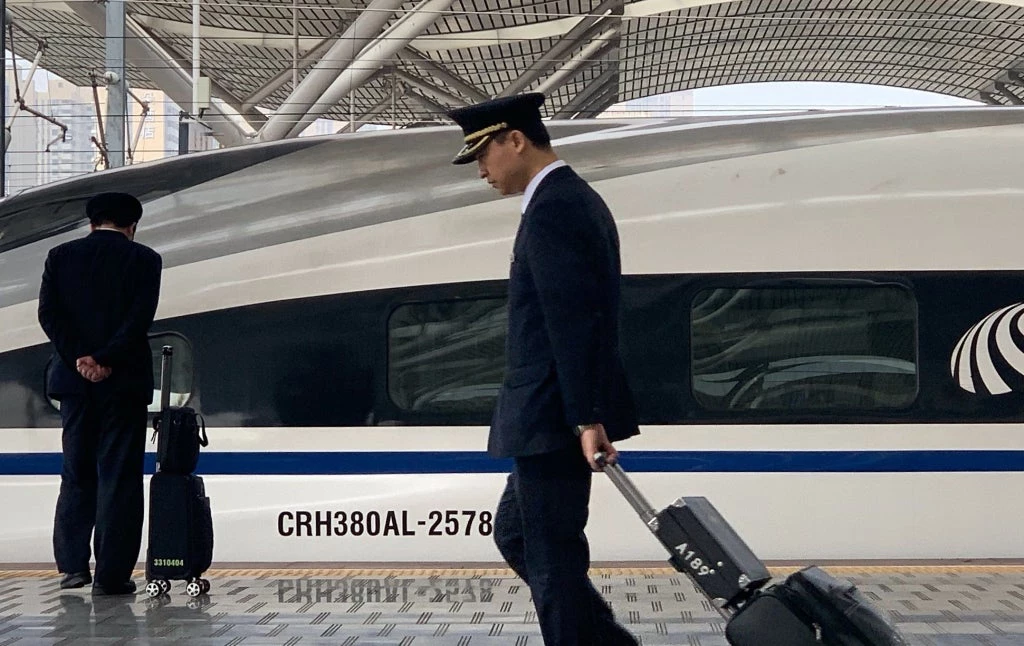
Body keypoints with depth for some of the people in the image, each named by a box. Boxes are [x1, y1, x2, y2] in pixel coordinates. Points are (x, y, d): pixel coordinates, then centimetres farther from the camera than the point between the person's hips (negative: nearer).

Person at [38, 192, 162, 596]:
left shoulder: (61, 256, 7)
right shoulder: (143, 259, -1)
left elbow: (48, 313, -2)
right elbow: (141, 317, -13)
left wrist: (79, 358, -7)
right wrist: (106, 361, -14)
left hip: (74, 379, 3)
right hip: (125, 380, -3)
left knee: (76, 474, 14)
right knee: (119, 477, 1)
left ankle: (73, 564, 9)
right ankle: (111, 575, -1)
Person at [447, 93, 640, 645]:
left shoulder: (551, 207, -15)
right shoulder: (578, 199, 17)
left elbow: (573, 320, -22)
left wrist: (587, 418, -24)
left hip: (554, 417, -11)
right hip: (564, 417, 11)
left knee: (552, 558, -3)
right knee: (515, 534, 19)